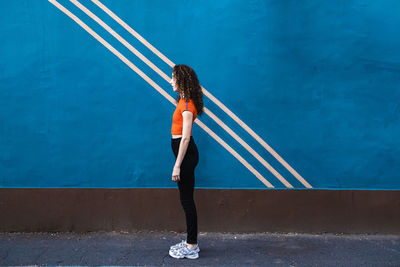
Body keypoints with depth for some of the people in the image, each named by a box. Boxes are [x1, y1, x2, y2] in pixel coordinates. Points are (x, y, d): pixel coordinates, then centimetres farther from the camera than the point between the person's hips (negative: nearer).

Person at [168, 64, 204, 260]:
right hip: (184, 152, 10)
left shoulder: (187, 105, -17)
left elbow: (185, 137, -21)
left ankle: (191, 247, 9)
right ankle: (191, 242, 26)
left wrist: (177, 166, -21)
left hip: (186, 153, -10)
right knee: (186, 199, 15)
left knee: (187, 200, -2)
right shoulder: (184, 101, 13)